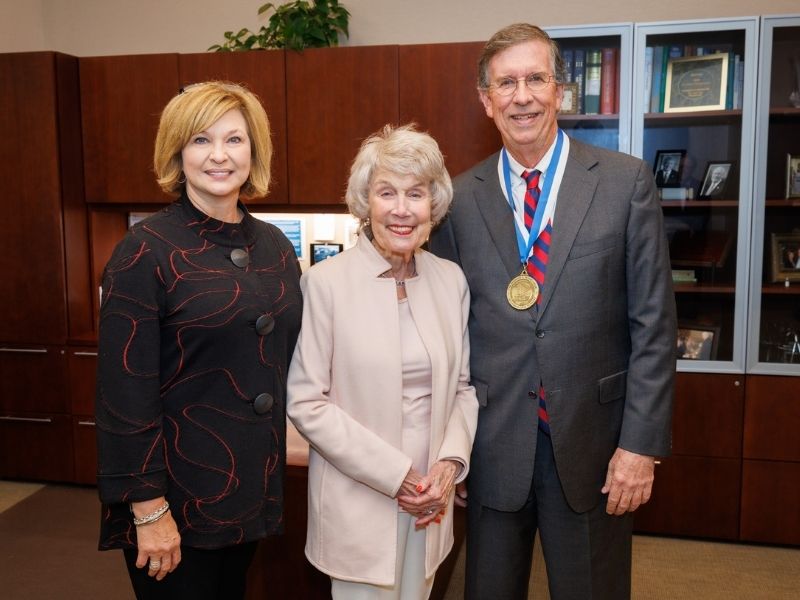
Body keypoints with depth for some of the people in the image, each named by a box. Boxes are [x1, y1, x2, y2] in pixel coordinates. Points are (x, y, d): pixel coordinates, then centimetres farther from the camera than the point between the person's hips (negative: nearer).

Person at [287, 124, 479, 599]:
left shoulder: (451, 279, 1)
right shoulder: (326, 281, -12)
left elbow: (464, 386, 8)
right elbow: (305, 402, -13)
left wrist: (451, 462, -7)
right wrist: (394, 474, -14)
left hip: (432, 500, 4)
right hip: (357, 500, -4)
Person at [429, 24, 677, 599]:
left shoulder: (626, 181, -4)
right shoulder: (460, 198, 1)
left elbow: (653, 322, -4)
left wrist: (641, 443, -7)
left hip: (591, 440, -1)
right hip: (492, 443, 2)